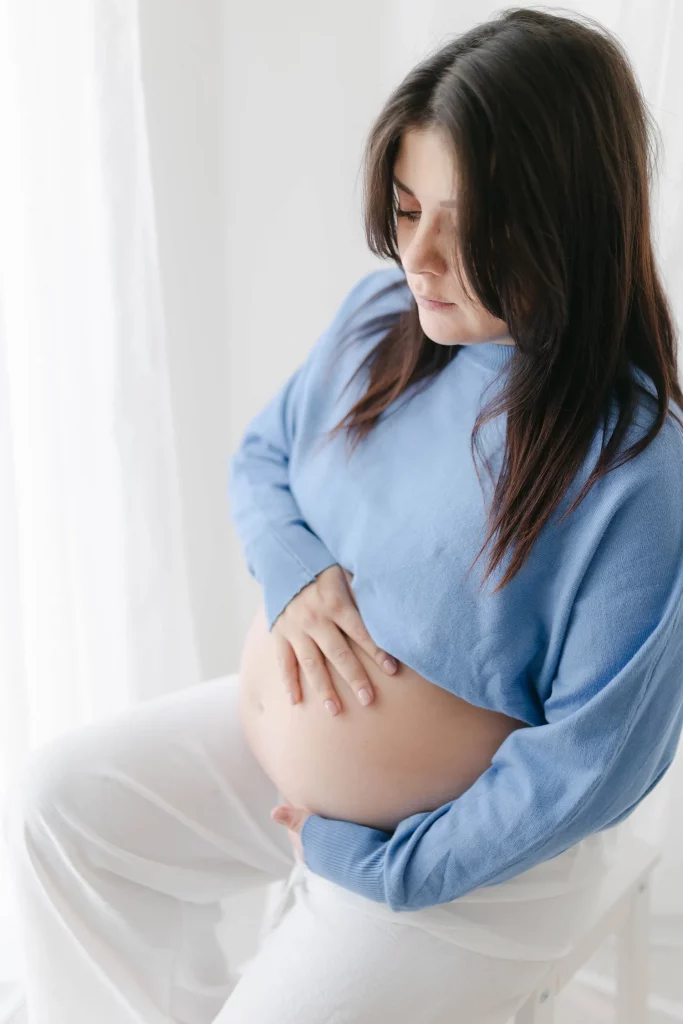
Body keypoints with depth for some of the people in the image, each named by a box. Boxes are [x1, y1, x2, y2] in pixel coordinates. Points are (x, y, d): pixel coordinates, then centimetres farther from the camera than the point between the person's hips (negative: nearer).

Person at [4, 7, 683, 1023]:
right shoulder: (380, 311, -9)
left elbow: (591, 760, -23)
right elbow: (262, 456, 7)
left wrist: (386, 870, -18)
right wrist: (292, 571, -16)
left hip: (465, 857, -6)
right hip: (274, 736, 7)